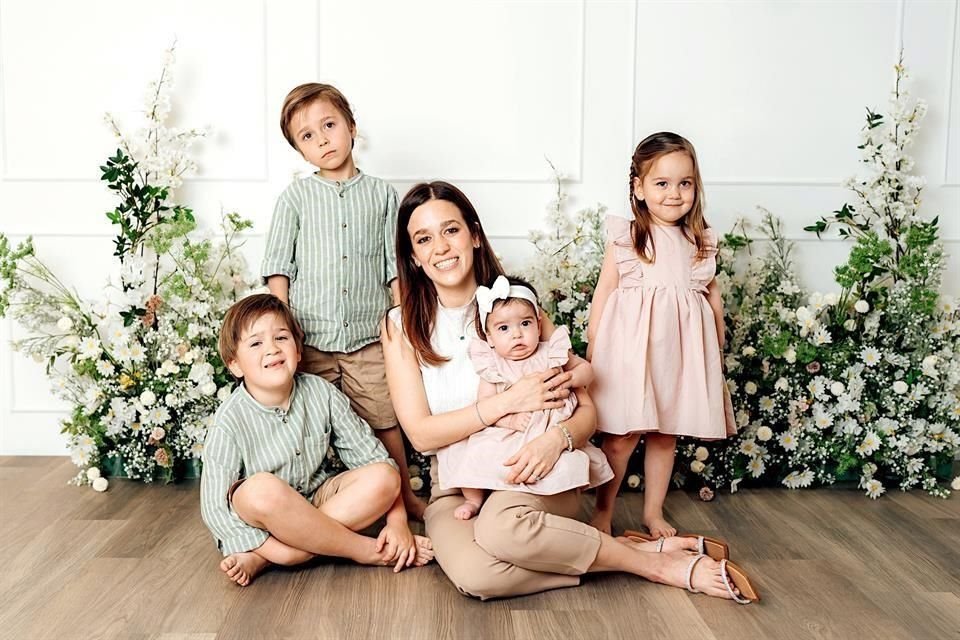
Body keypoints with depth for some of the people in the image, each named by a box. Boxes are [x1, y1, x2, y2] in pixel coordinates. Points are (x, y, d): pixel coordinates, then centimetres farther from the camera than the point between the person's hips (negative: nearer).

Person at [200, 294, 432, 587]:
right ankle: (367, 551, -19)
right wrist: (267, 548, -28)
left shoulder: (321, 393, -9)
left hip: (317, 501, 4)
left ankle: (260, 560, -24)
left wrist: (398, 522, -17)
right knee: (261, 488, -37)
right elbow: (215, 506, -19)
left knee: (383, 476, -21)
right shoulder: (230, 421, -17)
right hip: (262, 517, -4)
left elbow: (370, 455, -7)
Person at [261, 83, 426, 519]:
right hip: (310, 337, 0)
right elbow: (278, 267, 3)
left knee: (385, 422, 5)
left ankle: (406, 496, 22)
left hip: (369, 336, 0)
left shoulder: (380, 195, 7)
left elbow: (395, 266, 9)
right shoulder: (295, 197, 5)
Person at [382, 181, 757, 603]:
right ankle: (655, 561, -19)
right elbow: (420, 433, -8)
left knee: (501, 524, -38)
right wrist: (507, 402, -18)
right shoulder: (401, 326, 0)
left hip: (531, 476, -1)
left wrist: (555, 438, -24)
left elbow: (586, 410, -1)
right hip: (453, 491, 1)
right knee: (475, 574, -33)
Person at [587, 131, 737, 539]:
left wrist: (717, 349, 14)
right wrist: (592, 348, -5)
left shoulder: (701, 242, 8)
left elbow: (712, 296, 14)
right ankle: (603, 512, 16)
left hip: (680, 350, 4)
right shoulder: (625, 237, -3)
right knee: (622, 437, -2)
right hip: (631, 347, -4)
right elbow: (604, 292, -2)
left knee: (665, 435, 13)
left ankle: (653, 511, 29)